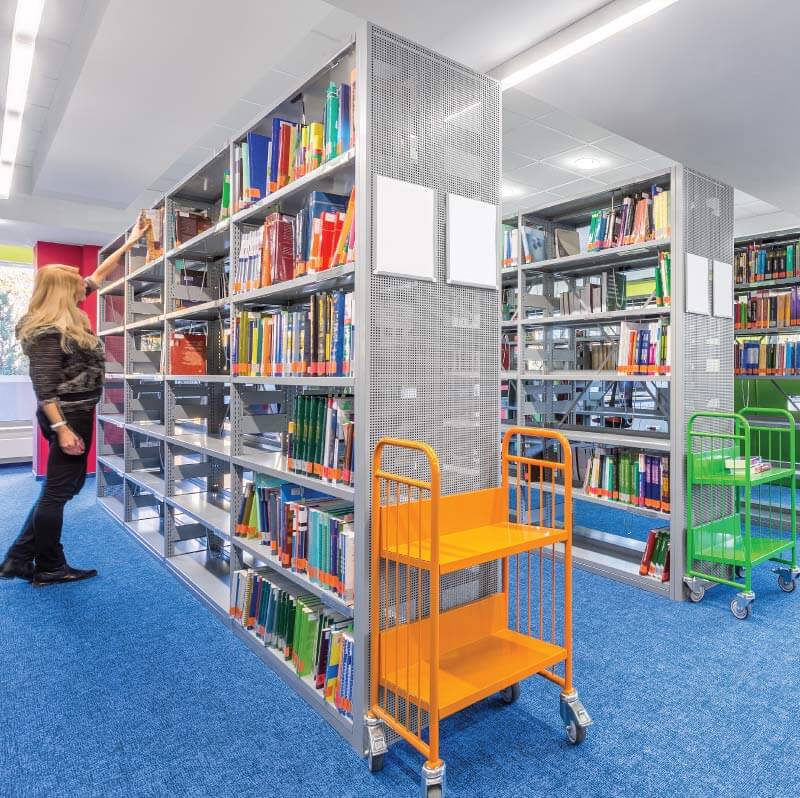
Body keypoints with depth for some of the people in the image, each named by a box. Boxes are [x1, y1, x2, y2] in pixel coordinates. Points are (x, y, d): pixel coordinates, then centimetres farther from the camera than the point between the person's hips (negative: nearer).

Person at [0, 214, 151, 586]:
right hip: (67, 416, -10)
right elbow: (44, 386, -21)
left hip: (76, 412, 10)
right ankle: (49, 568, 17)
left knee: (66, 485, 17)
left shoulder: (69, 318, 8)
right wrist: (62, 429, -26)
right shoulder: (48, 331, -17)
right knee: (58, 490, 2)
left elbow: (98, 276, 17)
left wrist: (130, 242, 20)